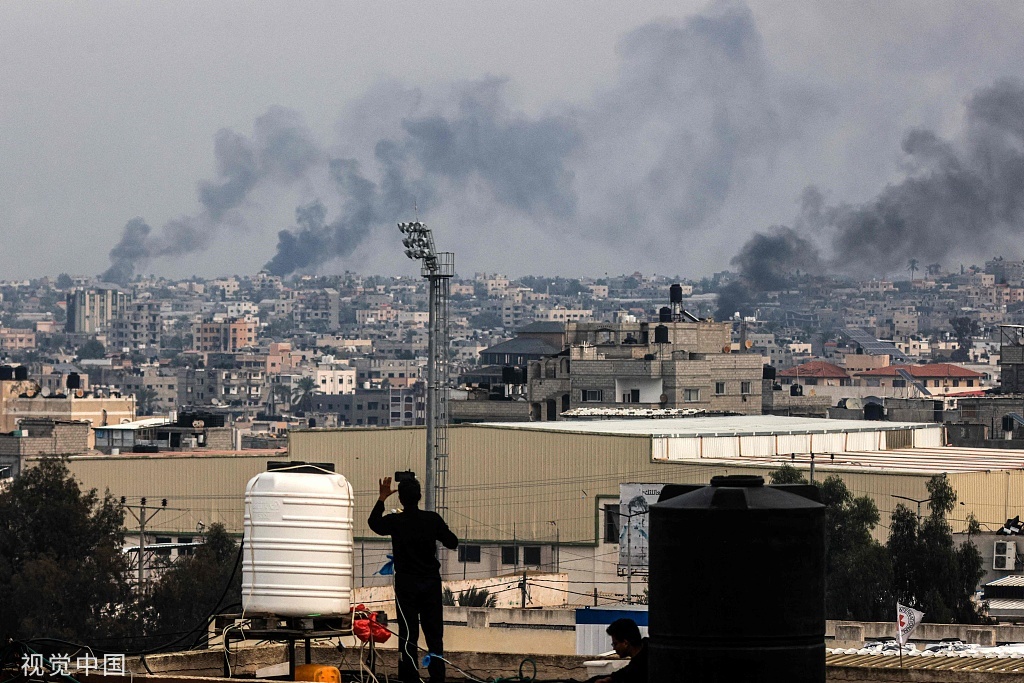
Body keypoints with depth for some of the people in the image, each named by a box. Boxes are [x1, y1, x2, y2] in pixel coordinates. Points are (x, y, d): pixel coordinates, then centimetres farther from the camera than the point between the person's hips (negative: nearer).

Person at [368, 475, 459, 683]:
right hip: (431, 582, 2)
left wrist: (382, 498, 19)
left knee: (408, 636, 1)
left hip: (406, 584, -2)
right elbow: (452, 542, 5)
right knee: (434, 635, 7)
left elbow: (374, 522, 9)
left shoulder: (395, 521, -10)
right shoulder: (433, 520, -6)